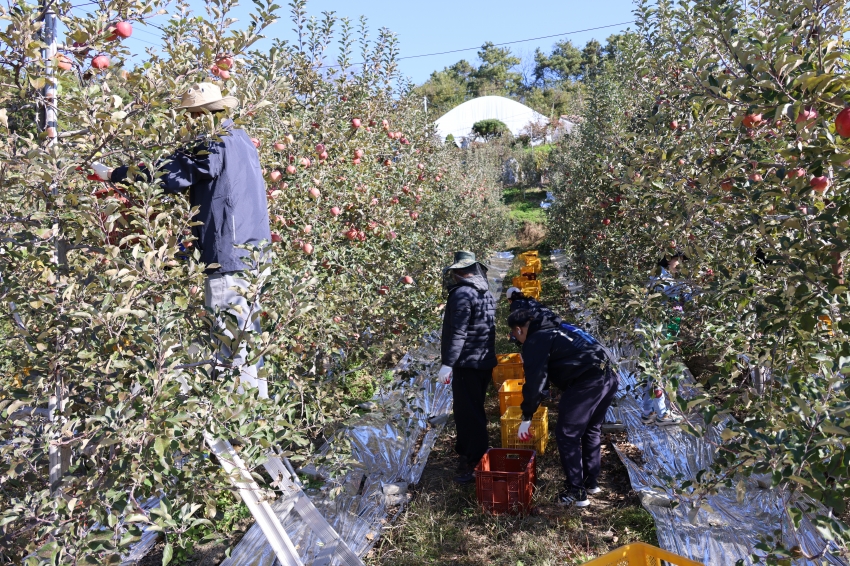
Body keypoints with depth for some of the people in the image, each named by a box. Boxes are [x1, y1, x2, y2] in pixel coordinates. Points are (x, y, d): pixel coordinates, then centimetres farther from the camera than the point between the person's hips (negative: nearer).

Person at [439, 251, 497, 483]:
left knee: (469, 414, -4)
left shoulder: (462, 294, -16)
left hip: (467, 363, -10)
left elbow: (457, 333, -22)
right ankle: (466, 454, 33)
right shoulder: (486, 292, 13)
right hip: (486, 360, 10)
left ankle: (474, 465, 0)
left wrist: (448, 363, -22)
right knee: (474, 410, 19)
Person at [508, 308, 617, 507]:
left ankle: (576, 493, 7)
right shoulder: (553, 332, 27)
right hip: (608, 378, 10)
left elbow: (534, 380, -7)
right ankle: (591, 482, 34)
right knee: (591, 430, 24)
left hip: (586, 383, -10)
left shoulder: (535, 341, -1)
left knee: (567, 435, 2)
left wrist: (526, 417, -1)